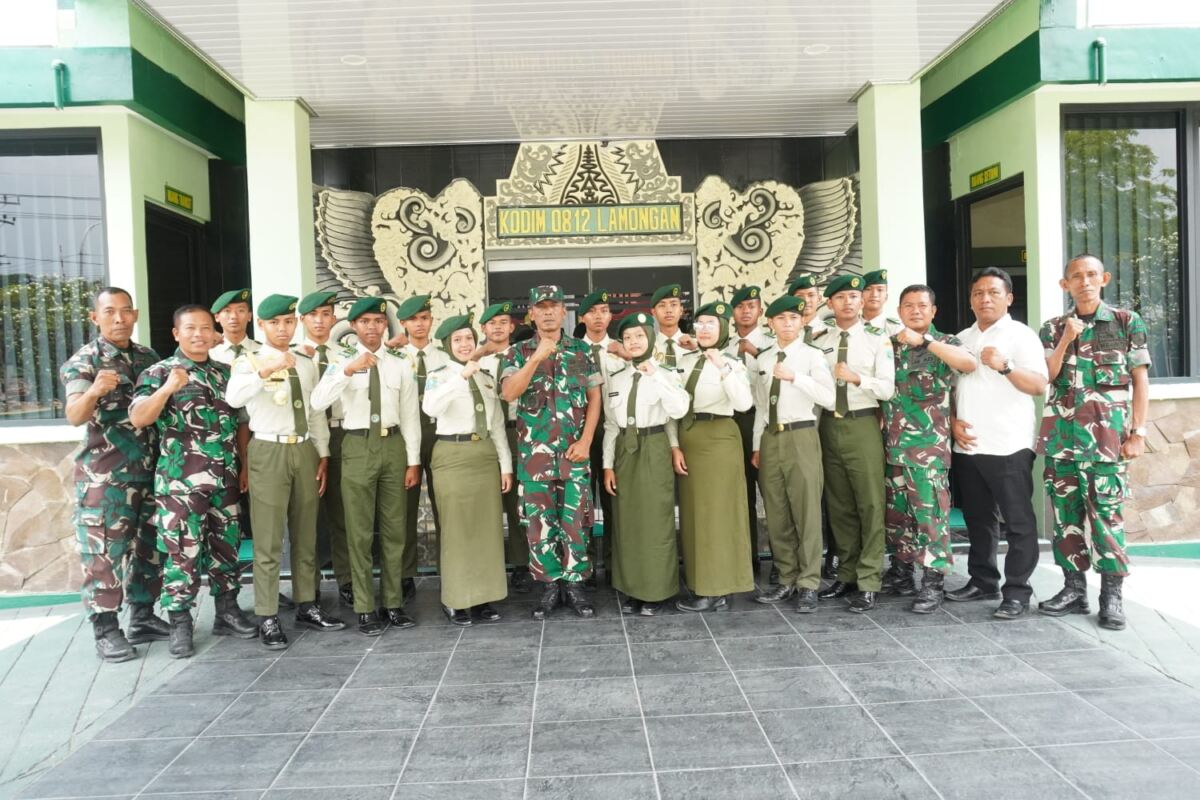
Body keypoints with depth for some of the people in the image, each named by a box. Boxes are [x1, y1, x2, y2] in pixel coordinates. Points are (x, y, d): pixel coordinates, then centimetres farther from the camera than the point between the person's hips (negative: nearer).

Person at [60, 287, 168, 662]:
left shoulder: (149, 357, 9)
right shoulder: (82, 361, -7)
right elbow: (75, 416, -24)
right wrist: (93, 392, -42)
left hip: (151, 472, 5)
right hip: (105, 477, -5)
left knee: (150, 549, 12)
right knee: (105, 552, -1)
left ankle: (143, 618, 25)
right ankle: (106, 632, 10)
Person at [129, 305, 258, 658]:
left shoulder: (225, 372, 12)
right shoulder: (159, 372, -2)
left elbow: (240, 422, 17)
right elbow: (137, 418, -15)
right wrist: (167, 388, -29)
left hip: (226, 479, 5)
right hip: (181, 481, -5)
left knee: (226, 547, 11)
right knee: (183, 552, -1)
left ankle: (227, 612, 23)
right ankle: (180, 625, 11)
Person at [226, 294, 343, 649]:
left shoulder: (307, 364, 12)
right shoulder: (249, 361, -4)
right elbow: (233, 397, -25)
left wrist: (322, 454, 8)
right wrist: (266, 370, -39)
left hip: (305, 451, 5)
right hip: (268, 452, -5)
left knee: (306, 536, 13)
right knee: (268, 539, 0)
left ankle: (307, 607, 25)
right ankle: (268, 617, 10)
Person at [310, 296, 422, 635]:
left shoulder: (400, 365, 6)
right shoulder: (342, 362, 0)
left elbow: (410, 415, 6)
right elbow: (318, 402, -17)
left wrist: (413, 460, 2)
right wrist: (349, 370, -28)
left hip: (393, 445, 2)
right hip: (357, 447, -2)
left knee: (395, 529, 10)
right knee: (359, 532, 4)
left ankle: (393, 603, 22)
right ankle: (365, 608, 15)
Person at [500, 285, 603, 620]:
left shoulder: (582, 350, 6)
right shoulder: (518, 352, 2)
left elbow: (594, 398, 5)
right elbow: (508, 394, -14)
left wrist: (585, 441, -5)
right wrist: (536, 358, -22)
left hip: (574, 452, 1)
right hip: (534, 453, 0)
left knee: (575, 520, 4)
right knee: (539, 521, 5)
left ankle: (575, 584, 17)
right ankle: (549, 586, 18)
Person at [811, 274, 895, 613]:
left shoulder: (877, 340, -1)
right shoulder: (818, 341, 7)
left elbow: (887, 389, -8)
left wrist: (857, 377, -22)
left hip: (863, 425, -3)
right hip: (829, 425, 4)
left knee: (870, 504, -2)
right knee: (839, 505, 12)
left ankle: (867, 582, 6)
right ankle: (846, 574, 24)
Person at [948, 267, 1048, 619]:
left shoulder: (1021, 335, -2)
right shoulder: (962, 339, 15)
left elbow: (1039, 385, -12)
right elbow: (949, 387, 17)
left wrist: (1004, 366, -27)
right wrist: (953, 422, 2)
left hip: (1009, 447, -6)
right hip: (967, 446, 6)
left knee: (1018, 522, 0)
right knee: (978, 519, 14)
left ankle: (1017, 591, 6)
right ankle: (983, 581, 25)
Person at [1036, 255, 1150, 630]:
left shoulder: (1128, 322, 5)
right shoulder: (1053, 328, 11)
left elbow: (1140, 380, 3)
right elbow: (1044, 378, 2)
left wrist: (1138, 431, -3)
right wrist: (1066, 339, -8)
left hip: (1107, 433, -3)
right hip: (1061, 433, 3)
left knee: (1107, 512, -4)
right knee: (1066, 511, 6)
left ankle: (1112, 595, 5)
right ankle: (1074, 588, 15)